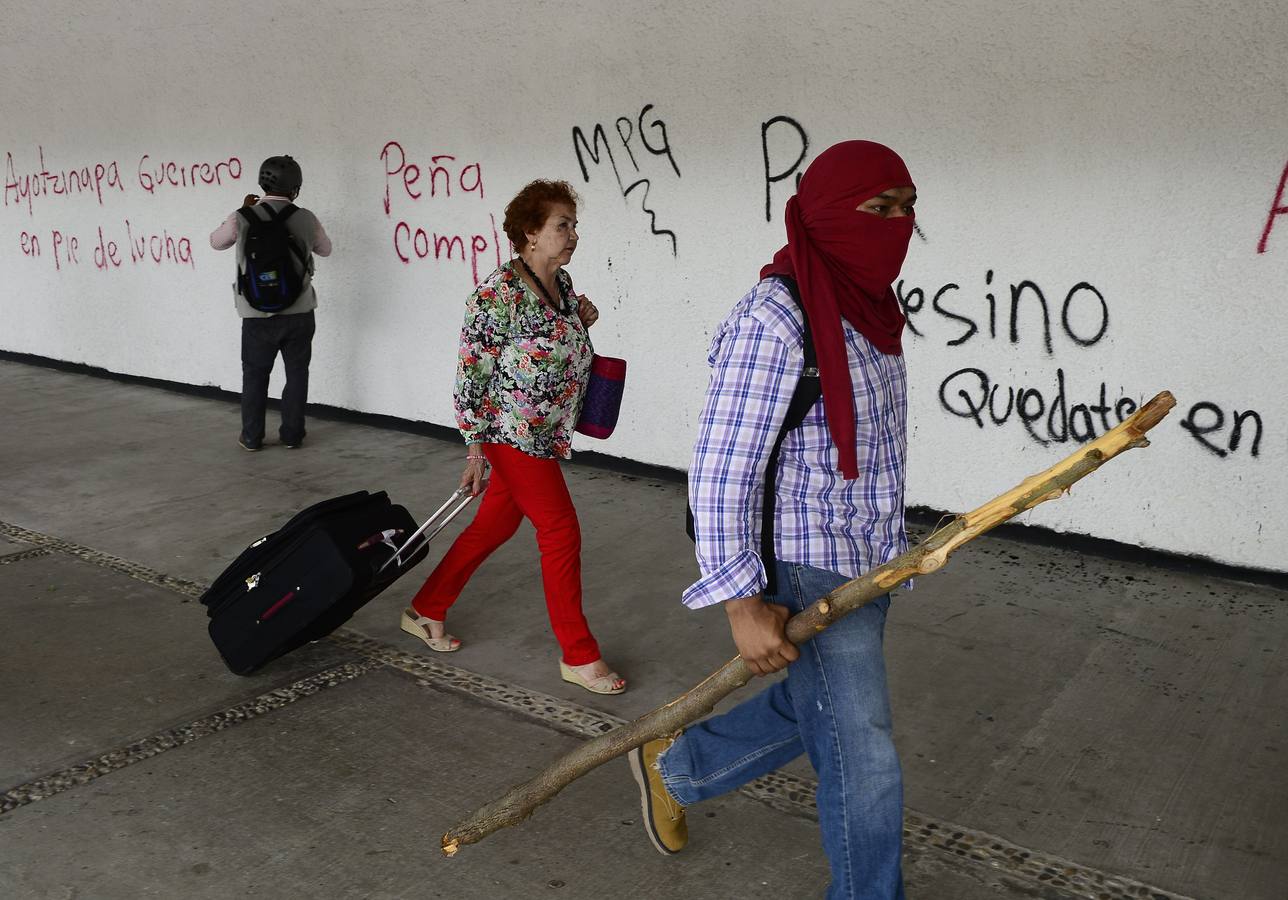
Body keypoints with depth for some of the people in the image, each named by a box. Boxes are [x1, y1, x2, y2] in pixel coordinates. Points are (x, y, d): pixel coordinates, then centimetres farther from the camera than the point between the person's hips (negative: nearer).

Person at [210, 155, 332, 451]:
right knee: (297, 373, 13)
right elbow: (325, 249, 13)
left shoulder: (243, 219, -8)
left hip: (258, 315, 0)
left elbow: (216, 241, 12)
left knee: (255, 374, 14)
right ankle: (292, 434, 17)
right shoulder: (305, 219, -7)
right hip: (299, 313, 0)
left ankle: (252, 437, 18)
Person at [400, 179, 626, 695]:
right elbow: (471, 374, -16)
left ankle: (425, 612, 33)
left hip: (546, 436, 9)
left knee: (494, 526, 16)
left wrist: (580, 322, 2)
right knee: (562, 535, -4)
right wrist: (475, 449, -15)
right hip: (513, 435, -9)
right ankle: (579, 656, 9)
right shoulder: (499, 294, -19)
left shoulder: (562, 282, 7)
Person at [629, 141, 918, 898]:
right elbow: (719, 473, -22)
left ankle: (672, 766, 46)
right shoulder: (774, 319, -22)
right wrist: (744, 606, -22)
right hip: (813, 577, -9)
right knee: (862, 760, 3)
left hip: (868, 564, 9)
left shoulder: (866, 309, 5)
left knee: (804, 711, 24)